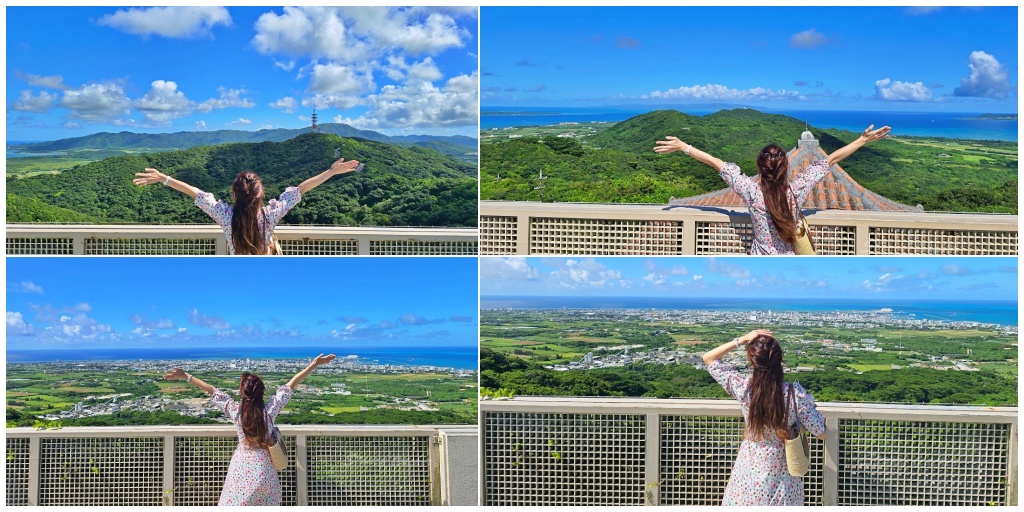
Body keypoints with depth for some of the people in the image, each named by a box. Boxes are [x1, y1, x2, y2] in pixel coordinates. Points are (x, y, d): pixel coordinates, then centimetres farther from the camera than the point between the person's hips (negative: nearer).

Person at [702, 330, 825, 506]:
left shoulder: (743, 387, -20)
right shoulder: (796, 394, -23)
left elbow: (709, 358, -7)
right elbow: (821, 433, -11)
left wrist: (742, 339, -13)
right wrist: (807, 403, 3)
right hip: (782, 477, 0)